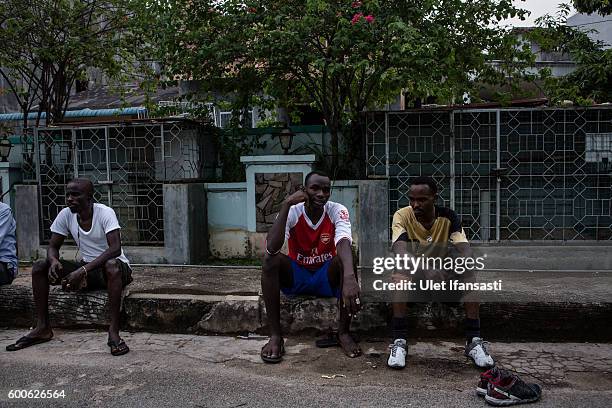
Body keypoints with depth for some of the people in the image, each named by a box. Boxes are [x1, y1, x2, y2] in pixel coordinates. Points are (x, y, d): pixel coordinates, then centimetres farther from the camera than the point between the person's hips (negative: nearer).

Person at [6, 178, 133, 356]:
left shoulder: (105, 213, -19)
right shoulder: (66, 215, -3)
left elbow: (115, 248, -31)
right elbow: (53, 246, 3)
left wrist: (82, 271, -38)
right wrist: (53, 261, -22)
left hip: (115, 267, -6)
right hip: (87, 269, 6)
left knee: (111, 265, -41)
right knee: (39, 267, -8)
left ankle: (114, 332, -35)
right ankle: (43, 328, -2)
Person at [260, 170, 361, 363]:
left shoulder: (337, 211, -16)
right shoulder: (292, 212, -16)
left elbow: (344, 244, -37)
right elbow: (271, 248, -33)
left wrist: (349, 278, -57)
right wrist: (286, 204, -34)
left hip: (327, 277, 0)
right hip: (295, 277, 0)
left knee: (346, 260, -30)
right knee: (270, 260, -27)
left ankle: (344, 332, -16)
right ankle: (275, 336, -21)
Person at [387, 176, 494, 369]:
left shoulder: (448, 217, -12)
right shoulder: (402, 216, -17)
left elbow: (465, 251, -23)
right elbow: (400, 251, -33)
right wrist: (424, 272, -50)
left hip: (443, 276, 2)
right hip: (413, 277, -2)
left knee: (471, 274, -25)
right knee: (400, 274, -34)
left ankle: (474, 340, -17)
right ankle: (399, 342, -27)